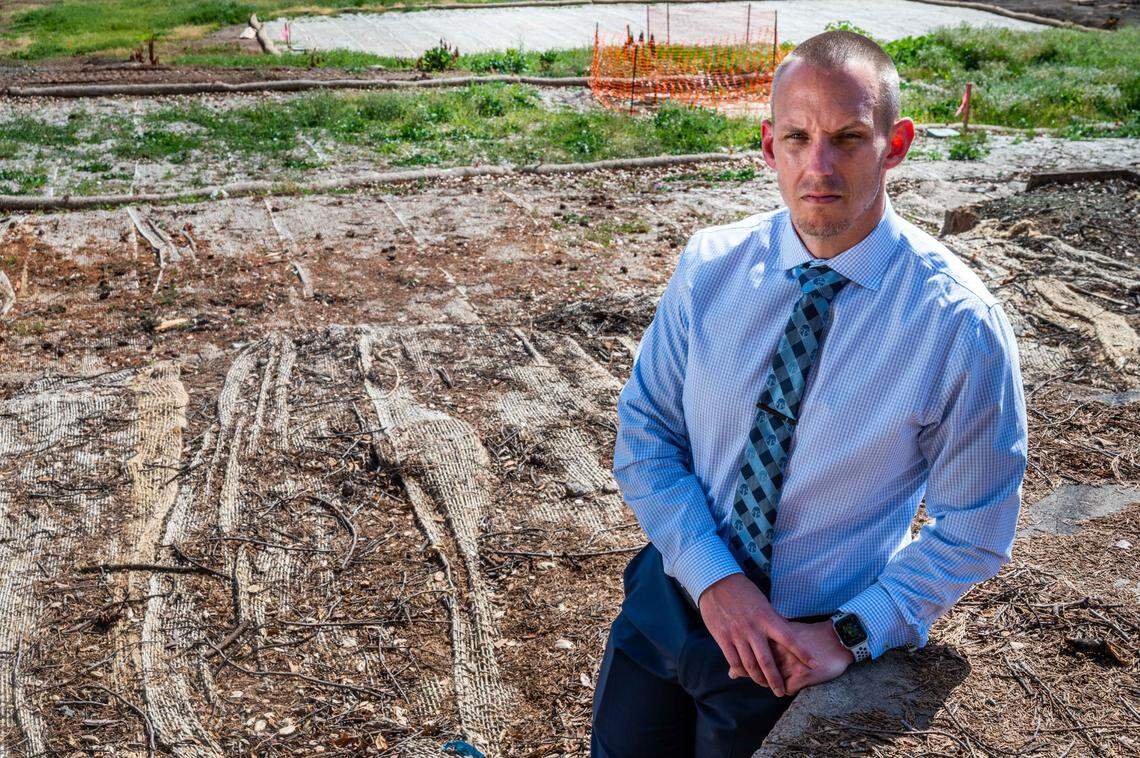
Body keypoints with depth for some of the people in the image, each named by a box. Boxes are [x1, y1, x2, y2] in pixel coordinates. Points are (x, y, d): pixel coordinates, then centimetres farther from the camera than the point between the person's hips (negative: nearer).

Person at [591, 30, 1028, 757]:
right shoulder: (710, 267, -11)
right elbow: (644, 432, -6)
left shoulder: (962, 324, -18)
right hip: (676, 594, 3)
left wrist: (849, 634, -15)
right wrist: (715, 579, -17)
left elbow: (973, 529, -8)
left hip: (806, 646, -2)